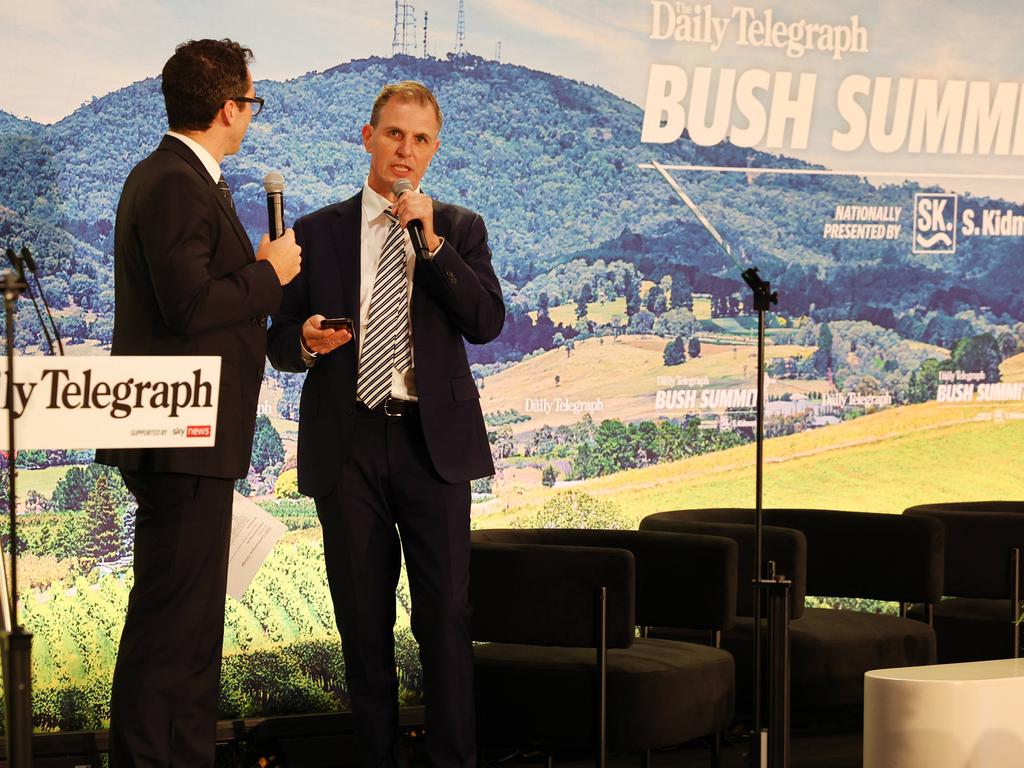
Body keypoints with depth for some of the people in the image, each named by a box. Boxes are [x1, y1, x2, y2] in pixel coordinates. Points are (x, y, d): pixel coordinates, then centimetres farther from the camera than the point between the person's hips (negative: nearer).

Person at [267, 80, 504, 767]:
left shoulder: (460, 229, 10)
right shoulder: (317, 232, 10)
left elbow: (486, 322, -4)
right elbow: (281, 342, 9)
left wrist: (432, 240, -11)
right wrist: (307, 340, -14)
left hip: (434, 439, -1)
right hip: (348, 445, 1)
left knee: (446, 614, -4)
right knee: (363, 617, 4)